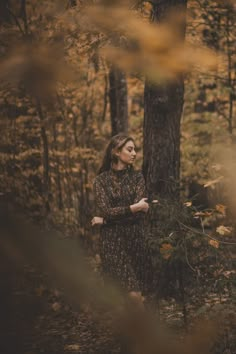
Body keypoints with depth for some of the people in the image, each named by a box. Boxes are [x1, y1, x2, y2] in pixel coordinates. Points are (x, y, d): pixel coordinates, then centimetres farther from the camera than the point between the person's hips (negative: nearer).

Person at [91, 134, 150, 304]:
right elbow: (106, 211, -9)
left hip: (135, 239, 2)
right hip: (112, 240, -2)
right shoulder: (102, 179, 2)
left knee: (136, 293, -3)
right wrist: (133, 208, -12)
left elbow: (140, 212, -6)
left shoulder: (137, 177, 6)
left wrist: (106, 220, -8)